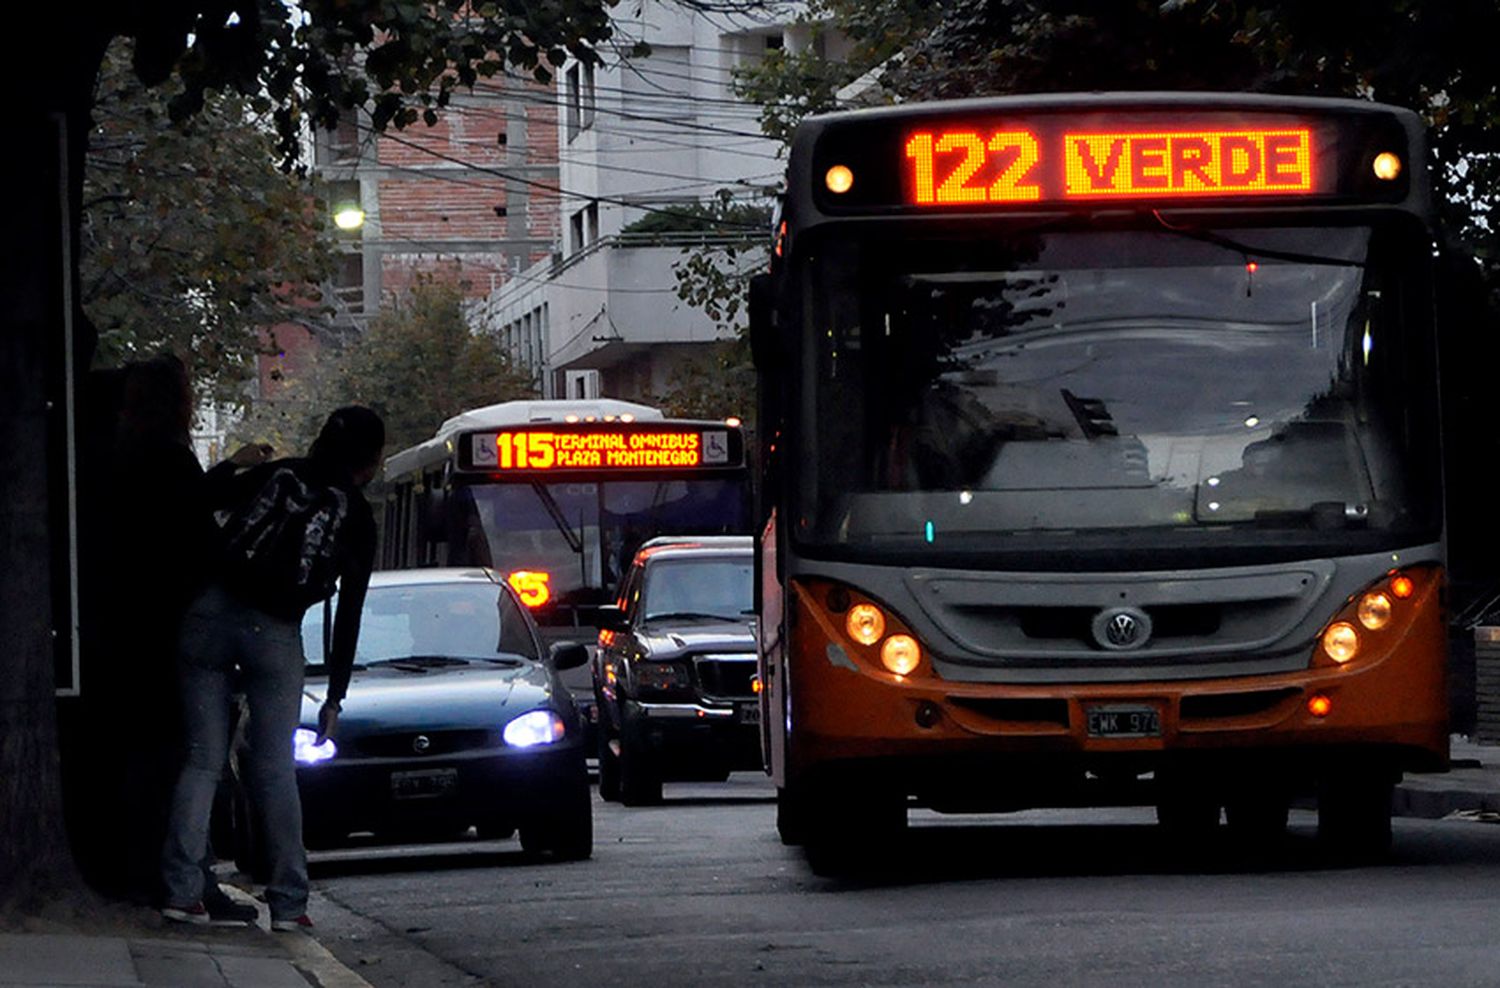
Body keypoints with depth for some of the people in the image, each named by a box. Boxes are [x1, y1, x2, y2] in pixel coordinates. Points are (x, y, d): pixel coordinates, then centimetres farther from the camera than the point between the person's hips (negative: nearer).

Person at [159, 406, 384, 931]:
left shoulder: (274, 475, 13)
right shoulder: (357, 518, 9)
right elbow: (348, 616, 10)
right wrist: (335, 698, 15)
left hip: (211, 612, 2)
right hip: (275, 633, -2)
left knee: (202, 759, 4)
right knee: (275, 771, 6)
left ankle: (182, 891, -5)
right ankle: (288, 903, 4)